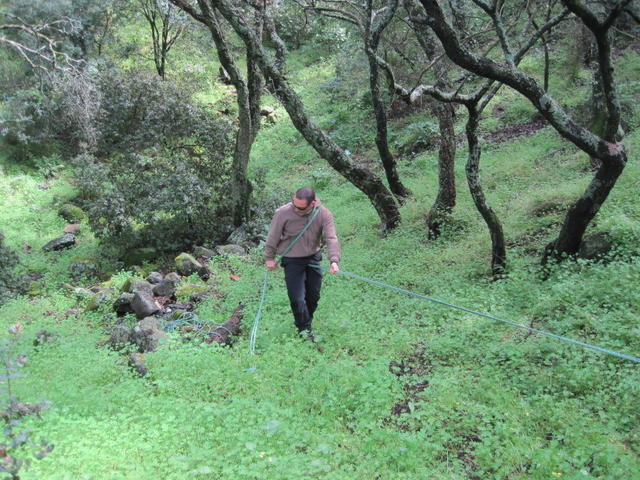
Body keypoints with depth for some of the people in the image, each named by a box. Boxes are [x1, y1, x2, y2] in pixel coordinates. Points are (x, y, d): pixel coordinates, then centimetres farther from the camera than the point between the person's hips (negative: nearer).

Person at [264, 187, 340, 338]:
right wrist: (269, 258, -2)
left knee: (314, 294, 18)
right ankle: (304, 329, 19)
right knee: (297, 298, -4)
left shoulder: (324, 214, -19)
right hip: (292, 260, -3)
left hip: (313, 257, 3)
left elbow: (331, 239, -24)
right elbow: (273, 236, -10)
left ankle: (306, 320, 44)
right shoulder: (283, 212, -24)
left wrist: (334, 260, -38)